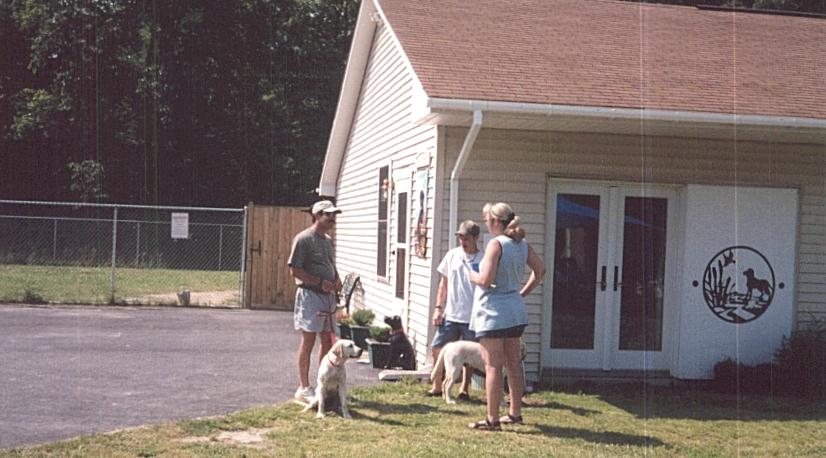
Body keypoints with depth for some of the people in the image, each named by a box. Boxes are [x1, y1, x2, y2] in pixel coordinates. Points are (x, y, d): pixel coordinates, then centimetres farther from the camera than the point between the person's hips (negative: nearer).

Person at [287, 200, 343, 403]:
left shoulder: (328, 240, 14)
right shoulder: (303, 239, -12)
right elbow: (295, 270, -16)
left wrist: (336, 279, 5)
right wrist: (320, 282, -20)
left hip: (328, 295, 8)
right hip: (310, 294, -8)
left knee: (327, 341, 11)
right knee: (308, 341, -2)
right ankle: (303, 388, 6)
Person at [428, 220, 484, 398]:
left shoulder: (483, 260, -7)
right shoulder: (452, 255, 4)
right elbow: (444, 284, 12)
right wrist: (438, 308, 6)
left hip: (471, 318, -4)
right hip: (450, 315, 4)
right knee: (437, 348, 3)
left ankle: (464, 389, 19)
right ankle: (437, 387, 17)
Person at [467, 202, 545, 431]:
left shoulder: (496, 244, -15)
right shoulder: (522, 244, 8)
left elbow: (486, 280, -21)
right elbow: (540, 269, 18)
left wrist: (473, 276, -1)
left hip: (492, 313, -8)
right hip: (515, 312, 8)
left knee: (493, 366, -3)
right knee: (513, 363, 14)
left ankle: (492, 419, 0)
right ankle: (515, 412, 23)